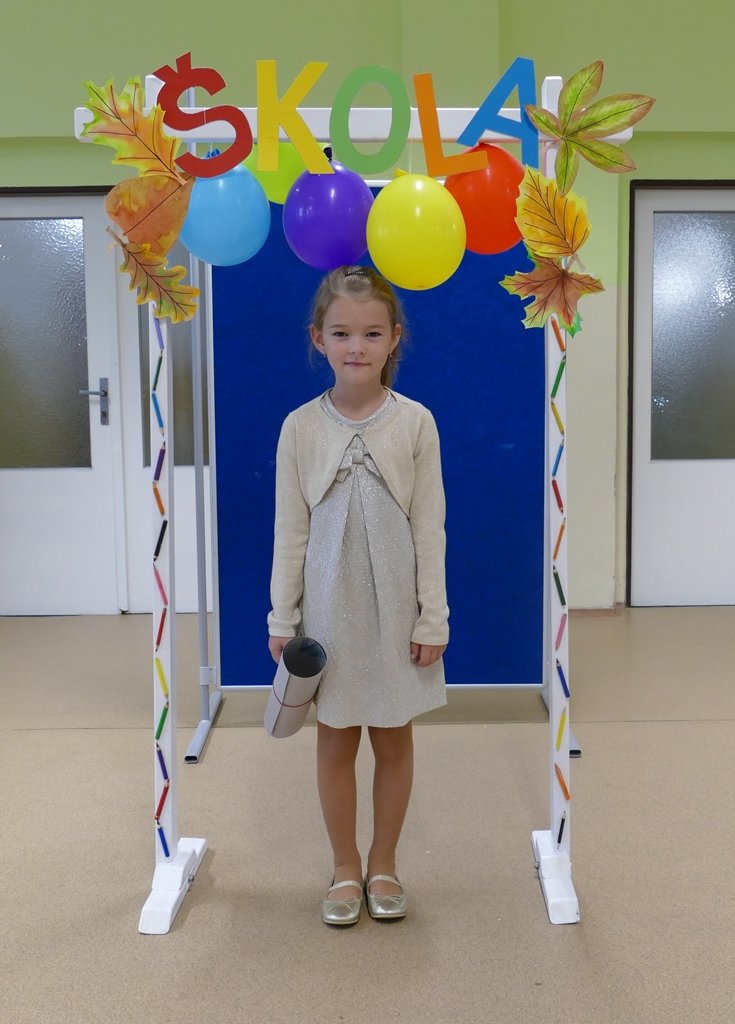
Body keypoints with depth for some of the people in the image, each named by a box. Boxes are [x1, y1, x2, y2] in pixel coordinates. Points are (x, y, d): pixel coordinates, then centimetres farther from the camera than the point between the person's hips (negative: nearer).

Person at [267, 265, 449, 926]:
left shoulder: (415, 422, -6)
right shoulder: (301, 427, -4)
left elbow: (429, 528, -4)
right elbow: (291, 531, 0)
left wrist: (432, 618, -5)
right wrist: (283, 619, 0)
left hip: (395, 608, 0)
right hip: (329, 606, 1)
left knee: (394, 739, 12)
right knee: (335, 741, 12)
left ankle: (383, 865, 31)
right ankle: (346, 869, 30)